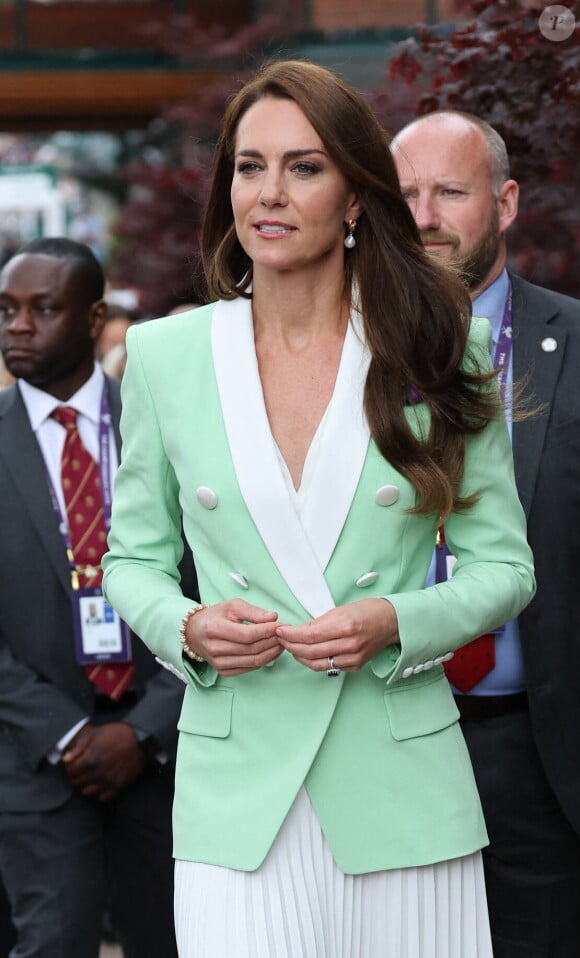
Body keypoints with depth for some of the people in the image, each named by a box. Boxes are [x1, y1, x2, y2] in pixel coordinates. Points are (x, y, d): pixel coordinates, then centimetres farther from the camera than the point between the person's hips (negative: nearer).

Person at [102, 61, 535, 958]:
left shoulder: (441, 348, 2)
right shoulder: (163, 355, 5)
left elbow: (504, 565, 5)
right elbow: (132, 559, 13)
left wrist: (396, 623, -13)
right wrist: (188, 629, -9)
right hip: (235, 799, 0)